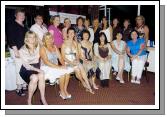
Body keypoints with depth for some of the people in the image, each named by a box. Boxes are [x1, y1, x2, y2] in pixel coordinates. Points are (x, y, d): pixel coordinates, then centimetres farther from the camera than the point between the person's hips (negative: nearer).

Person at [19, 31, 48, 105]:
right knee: (34, 78, -34)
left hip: (36, 68, 3)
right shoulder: (22, 50, -6)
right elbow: (26, 65, -12)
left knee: (41, 75, -32)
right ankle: (29, 100, -16)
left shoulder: (38, 47, 5)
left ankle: (43, 98, -22)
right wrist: (37, 70, -24)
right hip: (26, 70, -3)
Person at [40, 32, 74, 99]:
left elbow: (60, 58, 8)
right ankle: (62, 92, -9)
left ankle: (65, 90, -8)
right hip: (47, 69, -6)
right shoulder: (43, 49, -8)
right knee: (62, 72, -27)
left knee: (67, 71, -19)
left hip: (56, 68, 6)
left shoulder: (55, 47, 13)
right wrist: (58, 67, -25)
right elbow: (46, 62, -19)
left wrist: (63, 65, -13)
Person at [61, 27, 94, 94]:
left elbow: (77, 54, 11)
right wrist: (70, 62, -17)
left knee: (81, 68, -23)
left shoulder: (75, 43, 12)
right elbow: (63, 56, -7)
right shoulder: (64, 44, -4)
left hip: (75, 61, 4)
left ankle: (88, 86, -20)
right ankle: (84, 84, -7)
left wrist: (77, 60, -9)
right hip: (67, 62, -4)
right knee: (77, 69, -27)